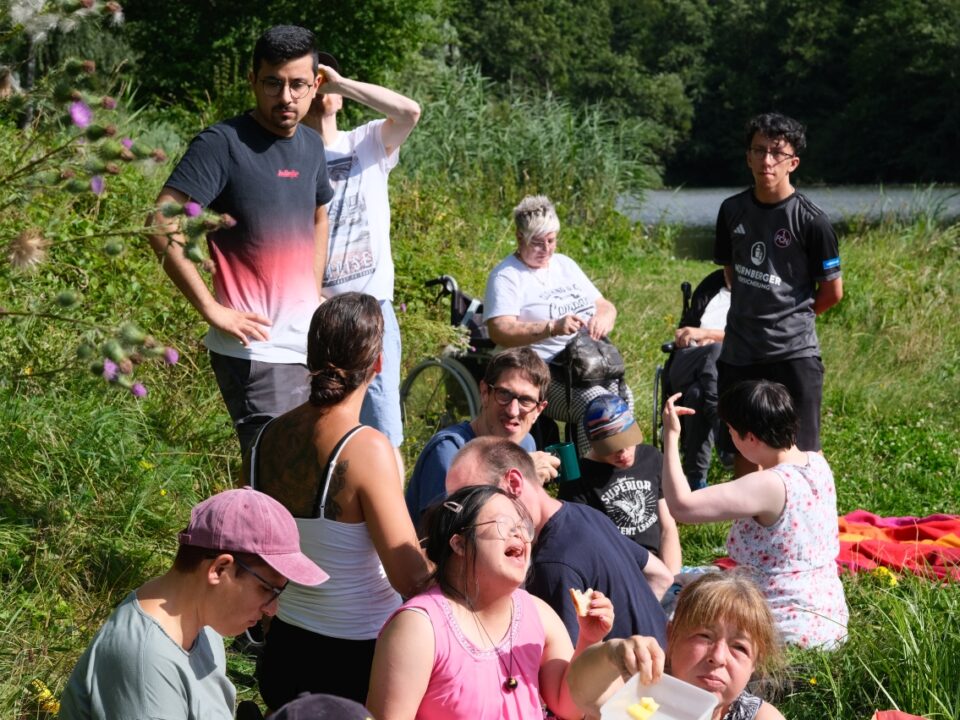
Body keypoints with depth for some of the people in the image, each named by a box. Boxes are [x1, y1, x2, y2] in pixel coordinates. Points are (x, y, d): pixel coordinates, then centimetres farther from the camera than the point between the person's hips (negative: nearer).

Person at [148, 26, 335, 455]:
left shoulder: (311, 146, 10)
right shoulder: (223, 143, -12)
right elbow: (163, 226, -18)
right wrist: (212, 310, -18)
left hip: (308, 344, 7)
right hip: (256, 351, -7)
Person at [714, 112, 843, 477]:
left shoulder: (810, 220, -10)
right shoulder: (733, 210, 5)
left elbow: (832, 291, -2)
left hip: (794, 352, -5)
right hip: (739, 353, 5)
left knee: (800, 454, -1)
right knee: (743, 451, 13)